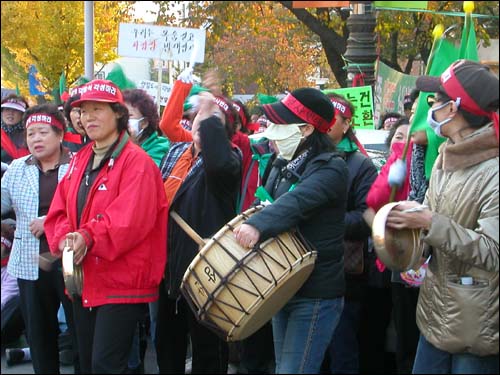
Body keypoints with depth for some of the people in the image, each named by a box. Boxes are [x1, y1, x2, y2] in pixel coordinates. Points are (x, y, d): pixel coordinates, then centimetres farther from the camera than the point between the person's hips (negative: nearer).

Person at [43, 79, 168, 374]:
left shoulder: (136, 162, -12)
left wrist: (88, 238, -25)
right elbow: (59, 211, 8)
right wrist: (64, 239, -12)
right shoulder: (80, 161, 13)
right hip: (84, 282, 8)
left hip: (122, 283, -8)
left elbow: (131, 220, -22)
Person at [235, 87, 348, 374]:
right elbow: (267, 205, 17)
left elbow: (298, 202, -32)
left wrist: (258, 225, -47)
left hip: (316, 294, -9)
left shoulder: (331, 168, -14)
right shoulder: (281, 166, 13)